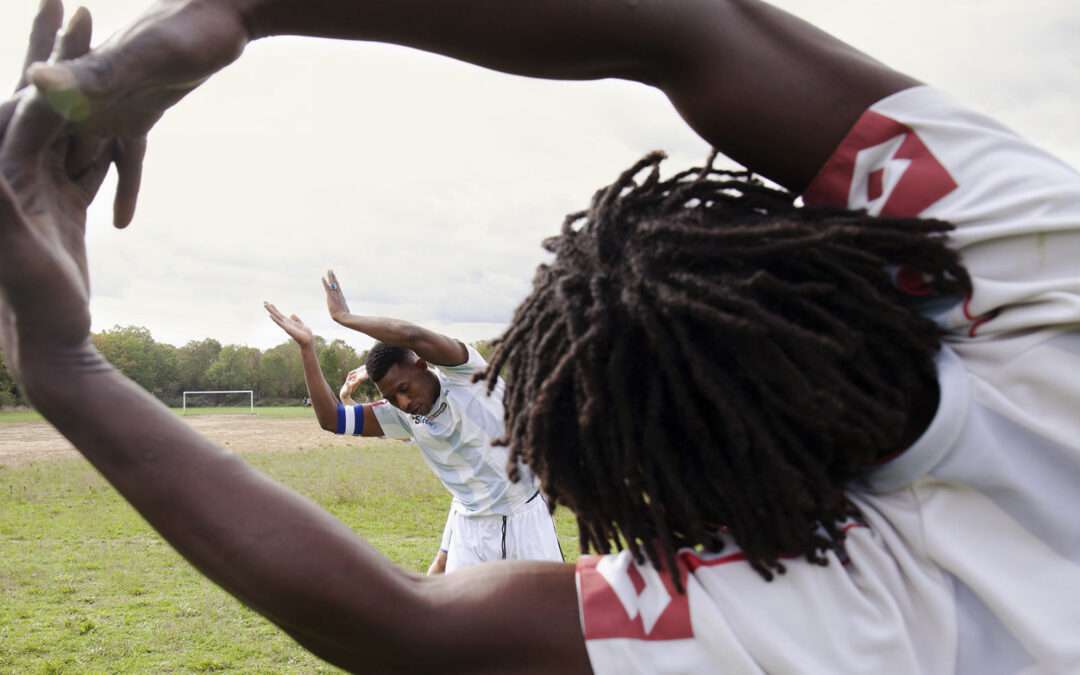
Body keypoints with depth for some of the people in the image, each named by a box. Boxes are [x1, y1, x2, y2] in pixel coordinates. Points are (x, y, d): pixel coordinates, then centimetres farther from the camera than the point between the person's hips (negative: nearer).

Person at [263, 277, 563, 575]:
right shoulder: (402, 415, -5)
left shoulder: (465, 374, -20)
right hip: (470, 525, 4)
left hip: (524, 516, -4)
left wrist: (343, 316, -28)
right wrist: (306, 347, -14)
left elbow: (412, 335, -38)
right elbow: (331, 418, -7)